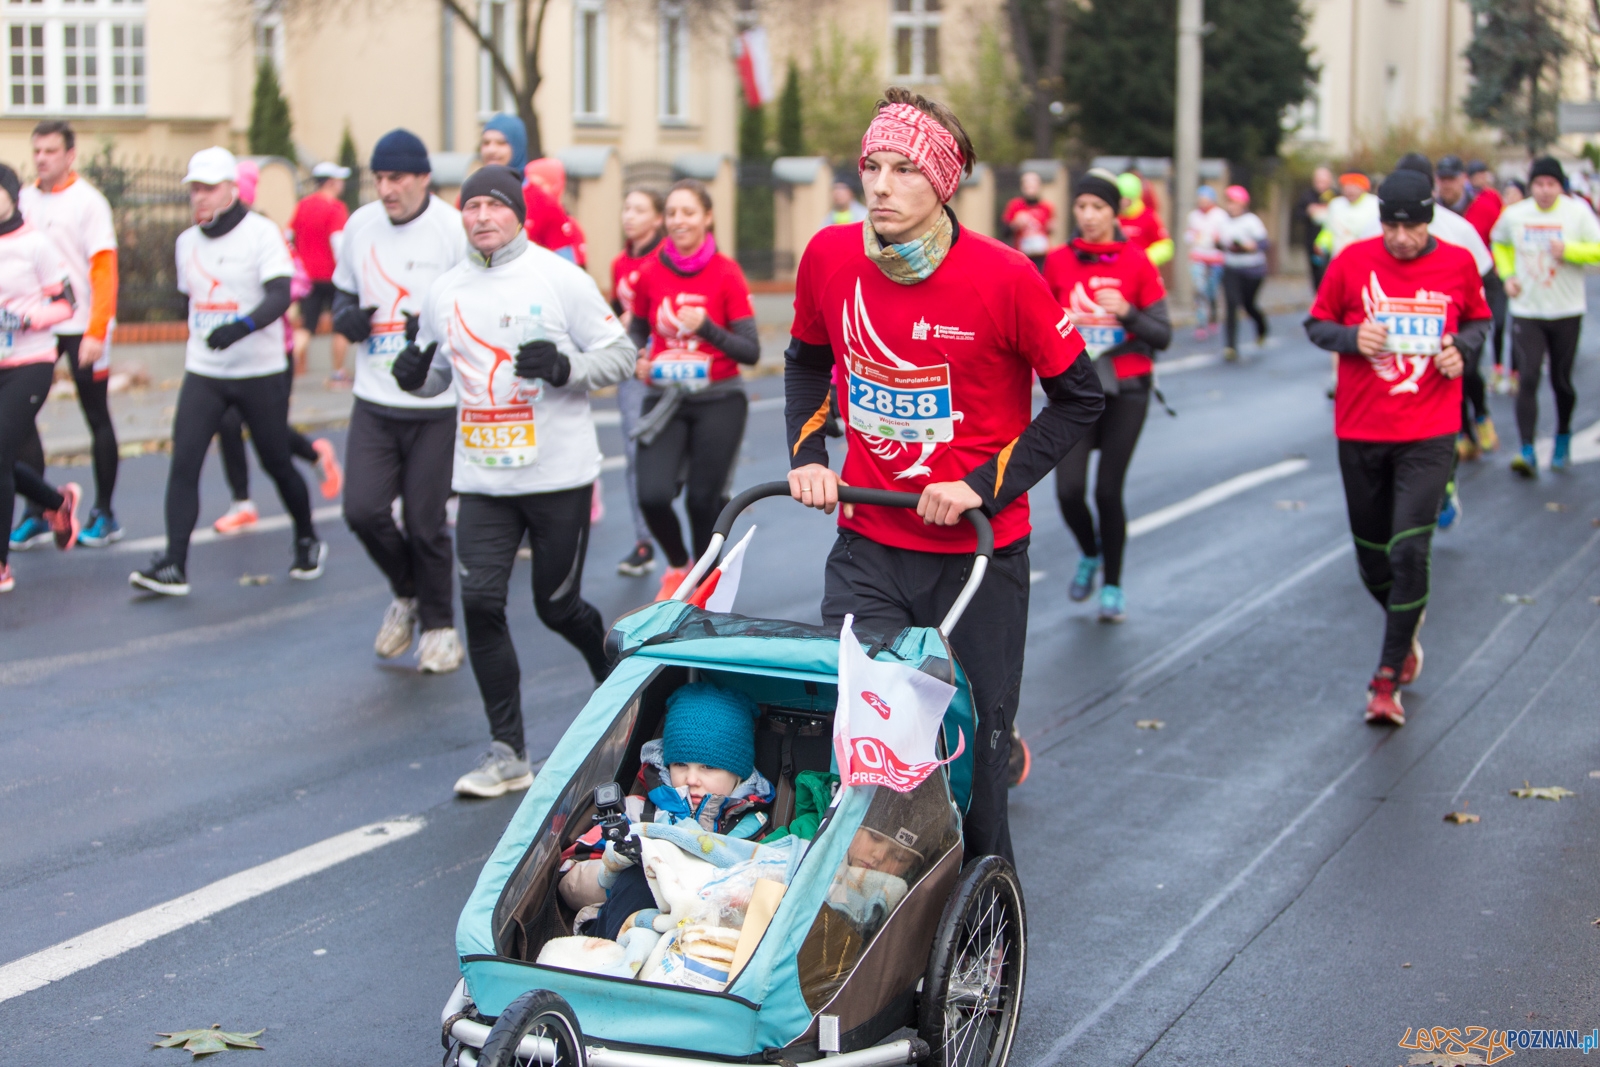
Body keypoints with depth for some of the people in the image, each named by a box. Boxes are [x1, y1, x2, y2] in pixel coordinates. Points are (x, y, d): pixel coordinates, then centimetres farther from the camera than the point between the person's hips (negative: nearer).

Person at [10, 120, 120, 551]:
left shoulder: (87, 201, -7)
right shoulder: (23, 200, 7)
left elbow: (104, 270, -11)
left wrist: (96, 332, -18)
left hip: (81, 326, -5)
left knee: (96, 418, 4)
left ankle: (104, 515, 14)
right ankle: (36, 515, 6)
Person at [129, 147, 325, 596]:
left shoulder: (261, 233, -10)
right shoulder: (187, 242, 9)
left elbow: (279, 296, -21)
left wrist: (241, 327, -36)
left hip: (260, 373, -4)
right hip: (203, 373, 4)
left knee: (276, 462, 7)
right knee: (183, 462, -10)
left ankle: (307, 541, 31)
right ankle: (174, 565, -11)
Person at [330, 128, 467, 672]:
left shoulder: (455, 229, -10)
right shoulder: (359, 225, 7)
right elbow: (343, 291, 21)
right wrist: (346, 317, -1)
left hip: (436, 407, -4)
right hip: (374, 403, 4)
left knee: (425, 523, 1)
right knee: (363, 510, -6)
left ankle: (438, 625, 23)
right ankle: (405, 593, 24)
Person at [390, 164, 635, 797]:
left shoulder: (560, 279, -4)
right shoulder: (444, 292, 9)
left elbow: (620, 354, -2)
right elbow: (438, 375, 19)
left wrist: (564, 367, -21)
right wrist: (414, 374, -4)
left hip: (559, 476, -3)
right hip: (481, 477, 3)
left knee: (557, 606, 4)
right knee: (480, 600, -9)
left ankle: (615, 670, 40)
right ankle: (507, 751, 0)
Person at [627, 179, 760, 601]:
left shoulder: (726, 274, -7)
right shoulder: (650, 273, 2)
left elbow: (750, 351, -10)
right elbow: (638, 330, 19)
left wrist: (706, 327, -24)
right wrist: (638, 360, -2)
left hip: (718, 402, -2)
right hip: (665, 399, 2)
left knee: (704, 499, 0)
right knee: (653, 496, -12)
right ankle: (677, 565, 19)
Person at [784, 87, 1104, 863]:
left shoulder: (1005, 278, -16)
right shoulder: (829, 258, -5)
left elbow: (1080, 400, -6)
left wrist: (985, 486, -13)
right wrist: (807, 455, 3)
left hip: (979, 551, -3)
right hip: (866, 548, 3)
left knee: (974, 749, 8)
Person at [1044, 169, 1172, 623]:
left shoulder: (1136, 262, -3)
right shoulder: (1058, 262, 3)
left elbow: (1163, 335, -3)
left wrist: (1127, 313, -19)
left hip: (1125, 389, -1)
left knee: (1108, 490, -4)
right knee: (1069, 489, -10)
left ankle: (1113, 585, 16)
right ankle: (1090, 553, 23)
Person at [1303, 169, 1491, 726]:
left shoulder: (1458, 263, -1)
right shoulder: (1353, 260, -3)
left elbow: (1478, 319, 15)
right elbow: (1317, 324, 5)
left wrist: (1461, 346, -7)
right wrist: (1352, 337, -15)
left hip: (1429, 433, -1)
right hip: (1360, 431, 2)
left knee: (1409, 551, -13)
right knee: (1372, 557, 11)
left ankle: (1388, 681, -4)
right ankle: (1407, 625, 44)